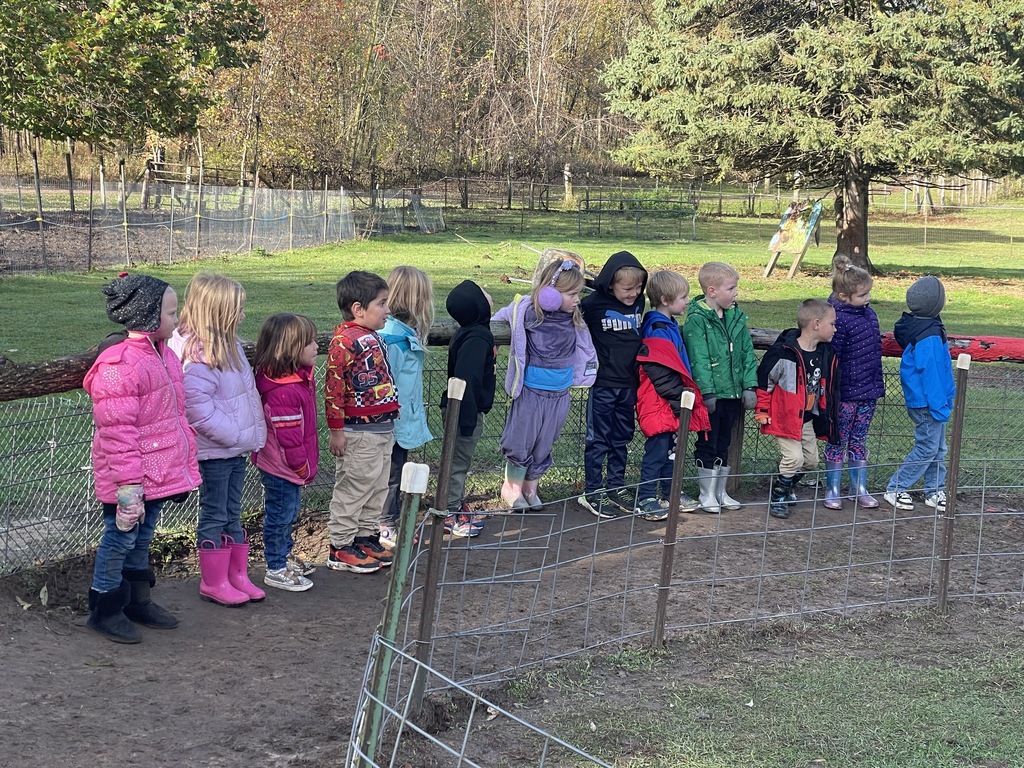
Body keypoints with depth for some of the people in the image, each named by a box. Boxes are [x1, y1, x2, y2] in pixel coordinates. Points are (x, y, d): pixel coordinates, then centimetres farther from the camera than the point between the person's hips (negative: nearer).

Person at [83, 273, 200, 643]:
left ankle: (138, 601, 33)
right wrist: (128, 484, -24)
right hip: (130, 476, -9)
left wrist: (182, 464, 21)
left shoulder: (162, 353, 9)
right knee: (121, 537, 3)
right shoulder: (119, 364, -23)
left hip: (158, 471, 9)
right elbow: (117, 431, -24)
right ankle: (105, 609, 17)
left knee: (143, 536, 20)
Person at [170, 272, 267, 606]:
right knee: (215, 516, 5)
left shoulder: (229, 345, 8)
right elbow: (198, 406, -27)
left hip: (237, 448, 9)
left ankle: (237, 575, 28)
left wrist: (253, 434, 10)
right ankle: (213, 582, 17)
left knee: (232, 514, 17)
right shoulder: (198, 355, -22)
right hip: (214, 451, -9)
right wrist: (235, 435, -21)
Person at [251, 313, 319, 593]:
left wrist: (303, 464, 18)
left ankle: (285, 555, 41)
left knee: (289, 512, 24)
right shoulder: (283, 391, -30)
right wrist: (302, 466, -17)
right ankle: (276, 569, 16)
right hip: (281, 466, -10)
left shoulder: (301, 377, 3)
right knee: (280, 514, 4)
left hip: (288, 466, 10)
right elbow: (288, 435, -27)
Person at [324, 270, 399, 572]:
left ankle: (367, 537, 28)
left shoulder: (375, 337, 12)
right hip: (358, 431, -9)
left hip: (383, 428, 9)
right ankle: (341, 548, 10)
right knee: (353, 488, 0)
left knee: (377, 487, 16)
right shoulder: (344, 341, -18)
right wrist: (336, 430, -18)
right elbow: (333, 387, -19)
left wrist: (393, 413, 25)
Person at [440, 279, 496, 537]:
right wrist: (467, 417, -28)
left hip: (467, 409, 10)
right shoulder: (476, 338, -24)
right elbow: (465, 378, -30)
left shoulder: (471, 333, 8)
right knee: (458, 462, 1)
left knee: (459, 461, 20)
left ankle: (457, 507, 32)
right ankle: (450, 515, 11)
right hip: (465, 410, -10)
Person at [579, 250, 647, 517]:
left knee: (622, 438, 14)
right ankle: (592, 492, 11)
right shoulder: (594, 303, -15)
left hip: (629, 384, 6)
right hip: (603, 384, -6)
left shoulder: (639, 302, 3)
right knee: (598, 439, 3)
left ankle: (616, 486, 26)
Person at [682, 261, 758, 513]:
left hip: (733, 393, 6)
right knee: (707, 444, 4)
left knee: (724, 444, 15)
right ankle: (707, 494, 14)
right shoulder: (697, 320, -13)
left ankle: (721, 491, 26)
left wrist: (749, 385, 2)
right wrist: (707, 391, -21)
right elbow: (698, 358, -17)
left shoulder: (737, 318, 8)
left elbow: (747, 353, 10)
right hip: (711, 395, -6)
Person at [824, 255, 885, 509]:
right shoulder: (838, 319, -18)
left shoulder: (868, 313, 7)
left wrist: (877, 385, 21)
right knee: (838, 441, 6)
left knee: (859, 441, 15)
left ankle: (859, 488, 24)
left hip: (868, 392, 7)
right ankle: (832, 490, 16)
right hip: (845, 394, -7)